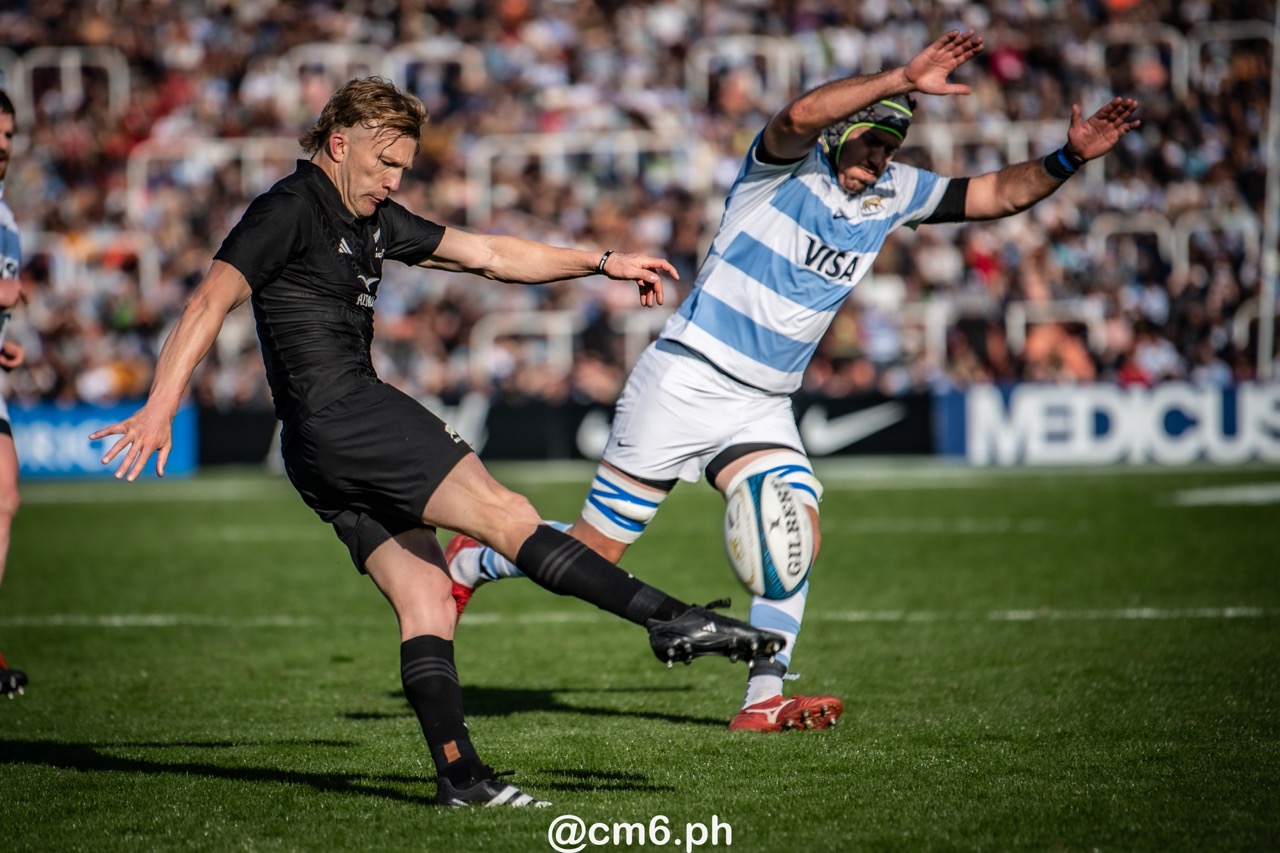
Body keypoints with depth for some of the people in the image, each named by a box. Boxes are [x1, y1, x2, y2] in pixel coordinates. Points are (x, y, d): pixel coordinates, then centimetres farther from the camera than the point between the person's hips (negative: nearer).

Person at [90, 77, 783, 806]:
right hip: (339, 412, -10)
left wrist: (603, 263, 24)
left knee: (426, 599, 3)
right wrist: (161, 408, -28)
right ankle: (674, 620, -18)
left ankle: (460, 774, -1)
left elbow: (489, 254, 25)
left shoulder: (375, 219, 21)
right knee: (508, 516, -14)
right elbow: (213, 300, -17)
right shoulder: (290, 211, -7)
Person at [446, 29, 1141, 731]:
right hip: (685, 379, -6)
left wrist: (1068, 159, -5)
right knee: (594, 550, -1)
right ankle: (468, 563, 24)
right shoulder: (788, 162, -11)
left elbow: (998, 194, 11)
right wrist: (901, 80, -42)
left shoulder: (893, 193, 8)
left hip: (762, 408, 6)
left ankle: (763, 700, -9)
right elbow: (800, 115, -35)